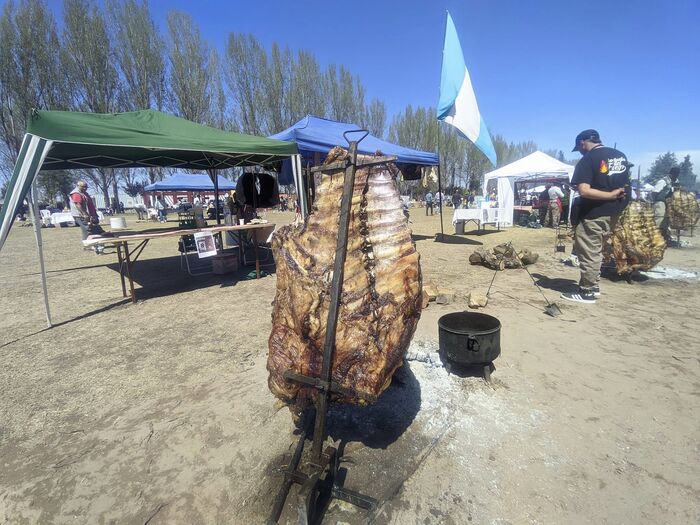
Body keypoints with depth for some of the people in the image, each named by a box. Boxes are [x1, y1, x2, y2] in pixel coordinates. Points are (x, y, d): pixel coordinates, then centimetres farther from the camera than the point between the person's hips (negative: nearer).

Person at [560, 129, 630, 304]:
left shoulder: (588, 159, -13)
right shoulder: (621, 156, 11)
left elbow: (584, 191, -24)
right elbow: (625, 185, 18)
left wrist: (611, 195, -16)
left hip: (594, 214, -8)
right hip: (613, 213, 8)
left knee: (588, 252, 1)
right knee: (596, 250, 18)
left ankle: (587, 292, 8)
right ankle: (593, 286, 25)